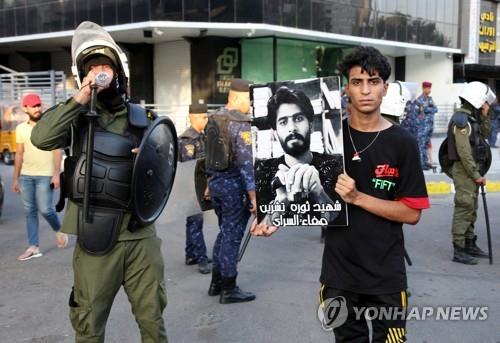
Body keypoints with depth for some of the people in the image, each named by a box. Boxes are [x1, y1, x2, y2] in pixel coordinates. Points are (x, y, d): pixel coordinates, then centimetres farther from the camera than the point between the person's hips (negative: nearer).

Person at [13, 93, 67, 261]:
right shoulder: (21, 128, 9)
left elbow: (57, 150, -6)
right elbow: (19, 154, 12)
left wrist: (56, 173, -14)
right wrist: (15, 178, 10)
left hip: (45, 175, -4)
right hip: (26, 176, 4)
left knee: (45, 209, -8)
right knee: (30, 211, 5)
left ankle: (58, 230, 22)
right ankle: (33, 247, 10)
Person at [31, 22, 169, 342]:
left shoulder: (143, 118, 7)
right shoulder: (77, 116, 2)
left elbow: (165, 165, 13)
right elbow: (41, 138, -16)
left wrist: (154, 160, -9)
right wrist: (79, 100, -17)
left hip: (141, 234, 2)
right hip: (96, 236, -1)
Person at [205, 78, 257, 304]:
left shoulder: (213, 119, 9)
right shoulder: (241, 124, -17)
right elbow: (246, 163, -21)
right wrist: (253, 196, -18)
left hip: (216, 182, 8)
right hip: (234, 185, -8)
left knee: (224, 232, 20)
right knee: (232, 236, 1)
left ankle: (216, 282, 27)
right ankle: (229, 289, 10)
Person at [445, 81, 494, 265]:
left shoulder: (472, 117, 13)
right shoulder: (461, 120, -17)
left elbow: (485, 134, 23)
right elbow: (464, 152, -22)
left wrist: (485, 117, 7)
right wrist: (477, 175, -19)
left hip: (472, 170, 10)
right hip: (464, 169, -10)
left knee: (471, 209, 16)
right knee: (464, 208, -8)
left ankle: (470, 244, 27)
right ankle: (459, 250, -4)